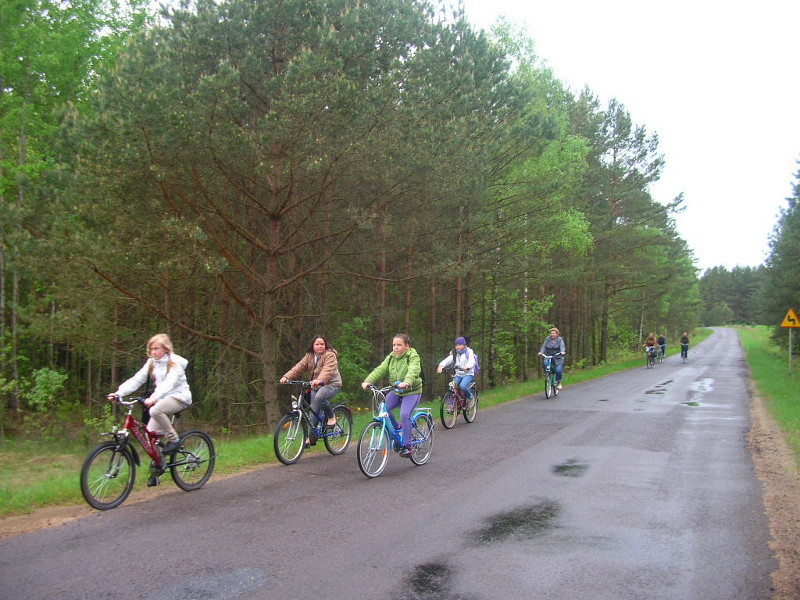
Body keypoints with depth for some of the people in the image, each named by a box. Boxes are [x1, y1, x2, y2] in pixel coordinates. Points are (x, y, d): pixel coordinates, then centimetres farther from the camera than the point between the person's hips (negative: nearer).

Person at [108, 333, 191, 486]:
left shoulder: (175, 363, -13)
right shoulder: (151, 363, 6)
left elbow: (168, 383, -29)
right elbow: (136, 379, -4)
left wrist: (153, 398, -45)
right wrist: (119, 392, -19)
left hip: (179, 397, -6)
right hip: (162, 399, 7)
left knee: (155, 410, -35)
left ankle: (173, 439, -16)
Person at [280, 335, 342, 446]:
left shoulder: (330, 355, -12)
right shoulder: (309, 356, 7)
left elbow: (328, 370, -29)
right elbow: (299, 367, -5)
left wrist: (320, 380, -49)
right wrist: (286, 377, -22)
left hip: (331, 384, -6)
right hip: (316, 386, 6)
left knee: (319, 397, -34)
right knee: (313, 409, -6)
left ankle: (331, 416, -10)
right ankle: (312, 438, 1)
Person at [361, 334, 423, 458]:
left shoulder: (413, 357, -12)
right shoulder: (391, 357, 5)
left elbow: (413, 371, -32)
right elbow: (380, 370, -8)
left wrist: (407, 383, -53)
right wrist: (368, 381, -26)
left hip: (412, 391, -6)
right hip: (396, 391, 6)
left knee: (404, 415, -23)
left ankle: (407, 446, -9)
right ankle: (397, 429, 12)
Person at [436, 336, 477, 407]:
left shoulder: (469, 352, -4)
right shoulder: (454, 353, 8)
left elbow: (471, 361, -22)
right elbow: (448, 360, -8)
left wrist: (467, 367, -46)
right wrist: (441, 365, -30)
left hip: (468, 374, -4)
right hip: (458, 374, 4)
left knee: (462, 386, -30)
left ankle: (470, 396, -2)